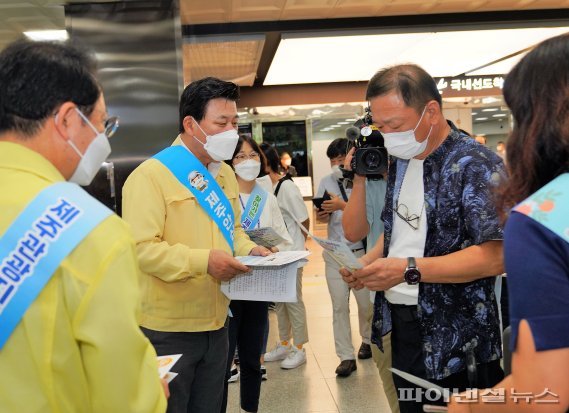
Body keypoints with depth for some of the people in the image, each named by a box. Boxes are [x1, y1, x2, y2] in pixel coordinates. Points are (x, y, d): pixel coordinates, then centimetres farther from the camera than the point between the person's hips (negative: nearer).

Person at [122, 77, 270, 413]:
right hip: (169, 329, -7)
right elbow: (141, 248, -23)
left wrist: (248, 249, 0)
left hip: (216, 323, 7)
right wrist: (203, 261, -29)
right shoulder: (152, 175, -16)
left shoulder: (225, 174, 11)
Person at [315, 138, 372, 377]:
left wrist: (342, 205, -25)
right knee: (339, 306, 0)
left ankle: (367, 340, 34)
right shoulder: (326, 182, 8)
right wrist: (322, 214, -9)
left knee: (365, 302, 6)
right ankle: (346, 356, 7)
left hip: (360, 251, -3)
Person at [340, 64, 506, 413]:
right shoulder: (401, 162, 8)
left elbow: (495, 256, -23)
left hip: (457, 336, -7)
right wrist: (367, 263, 0)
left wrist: (408, 269, -28)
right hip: (400, 321, 7)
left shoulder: (476, 164, -16)